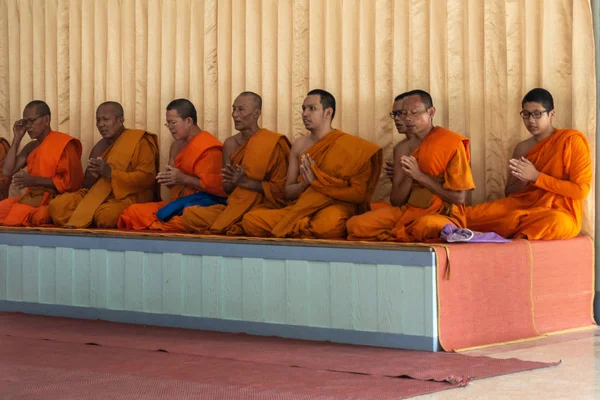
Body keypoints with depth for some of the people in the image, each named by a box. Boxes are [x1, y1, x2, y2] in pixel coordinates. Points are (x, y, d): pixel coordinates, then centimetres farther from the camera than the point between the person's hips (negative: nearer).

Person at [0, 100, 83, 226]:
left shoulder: (64, 144, -4)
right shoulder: (31, 147, 18)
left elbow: (70, 182, -11)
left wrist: (34, 180, -15)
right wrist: (17, 139, 7)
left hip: (54, 199, -7)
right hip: (32, 197, 7)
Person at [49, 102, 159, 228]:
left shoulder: (139, 141, -2)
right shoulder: (100, 146, 18)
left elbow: (147, 178, -14)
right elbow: (88, 185, 18)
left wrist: (110, 173, -20)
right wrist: (91, 176, -7)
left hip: (128, 197, -6)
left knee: (105, 214, -40)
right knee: (57, 206, -18)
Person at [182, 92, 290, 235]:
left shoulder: (273, 143, -6)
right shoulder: (230, 144, 9)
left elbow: (280, 188, -9)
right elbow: (227, 189, 14)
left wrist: (245, 181, -17)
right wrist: (231, 181, -11)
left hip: (263, 207, -5)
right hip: (234, 206, 5)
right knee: (189, 214, -18)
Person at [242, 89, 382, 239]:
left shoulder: (347, 145, -3)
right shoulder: (299, 145, 11)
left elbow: (358, 194, -9)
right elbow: (288, 192, 12)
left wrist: (317, 181, -16)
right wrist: (304, 183, -11)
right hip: (301, 209, 5)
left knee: (328, 225, -43)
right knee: (250, 220, -17)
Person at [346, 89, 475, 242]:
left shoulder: (451, 143, -6)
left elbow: (459, 198, -11)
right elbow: (396, 202, 8)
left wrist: (420, 175, -14)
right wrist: (408, 177, -12)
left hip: (443, 215, -5)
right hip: (407, 211, 6)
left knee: (425, 225, -42)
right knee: (356, 225, -17)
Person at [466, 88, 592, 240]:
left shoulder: (572, 140, -6)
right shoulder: (522, 148, 10)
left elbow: (581, 189, -13)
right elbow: (509, 192, 15)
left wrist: (536, 177, -15)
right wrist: (523, 180, -8)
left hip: (559, 212, -3)